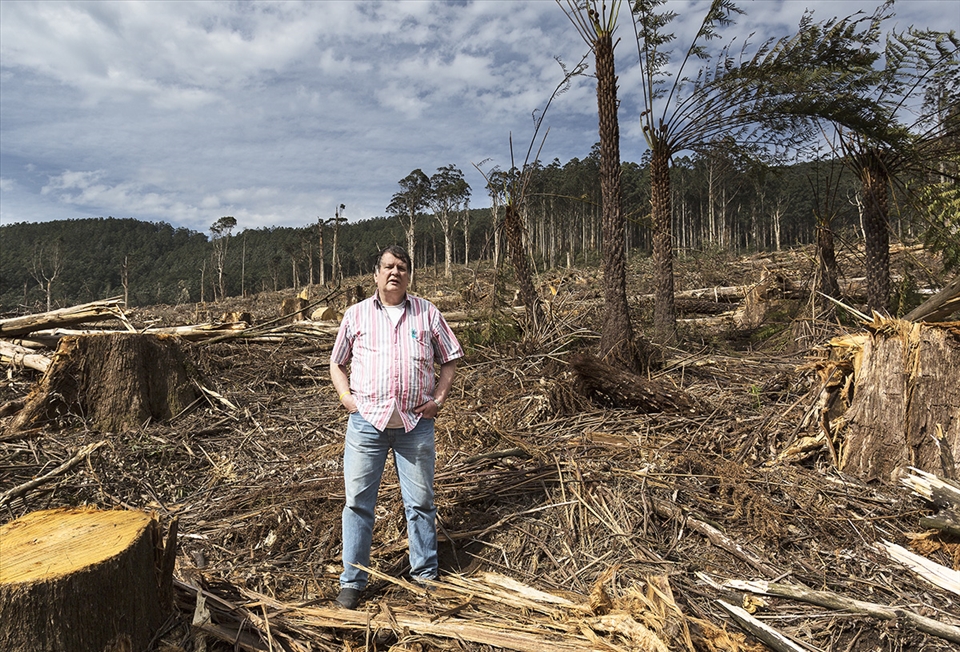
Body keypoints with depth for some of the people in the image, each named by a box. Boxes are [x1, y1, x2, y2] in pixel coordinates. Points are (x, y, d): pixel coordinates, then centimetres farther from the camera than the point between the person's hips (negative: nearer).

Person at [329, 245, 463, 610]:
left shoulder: (427, 313, 6)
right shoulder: (356, 314, 7)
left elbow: (450, 359, 12)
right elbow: (336, 363, 16)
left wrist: (439, 398, 0)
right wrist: (346, 396, 0)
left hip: (415, 423, 0)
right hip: (366, 422, 0)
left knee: (420, 502, 9)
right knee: (357, 501, 5)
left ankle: (425, 575, 26)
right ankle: (352, 581, 19)